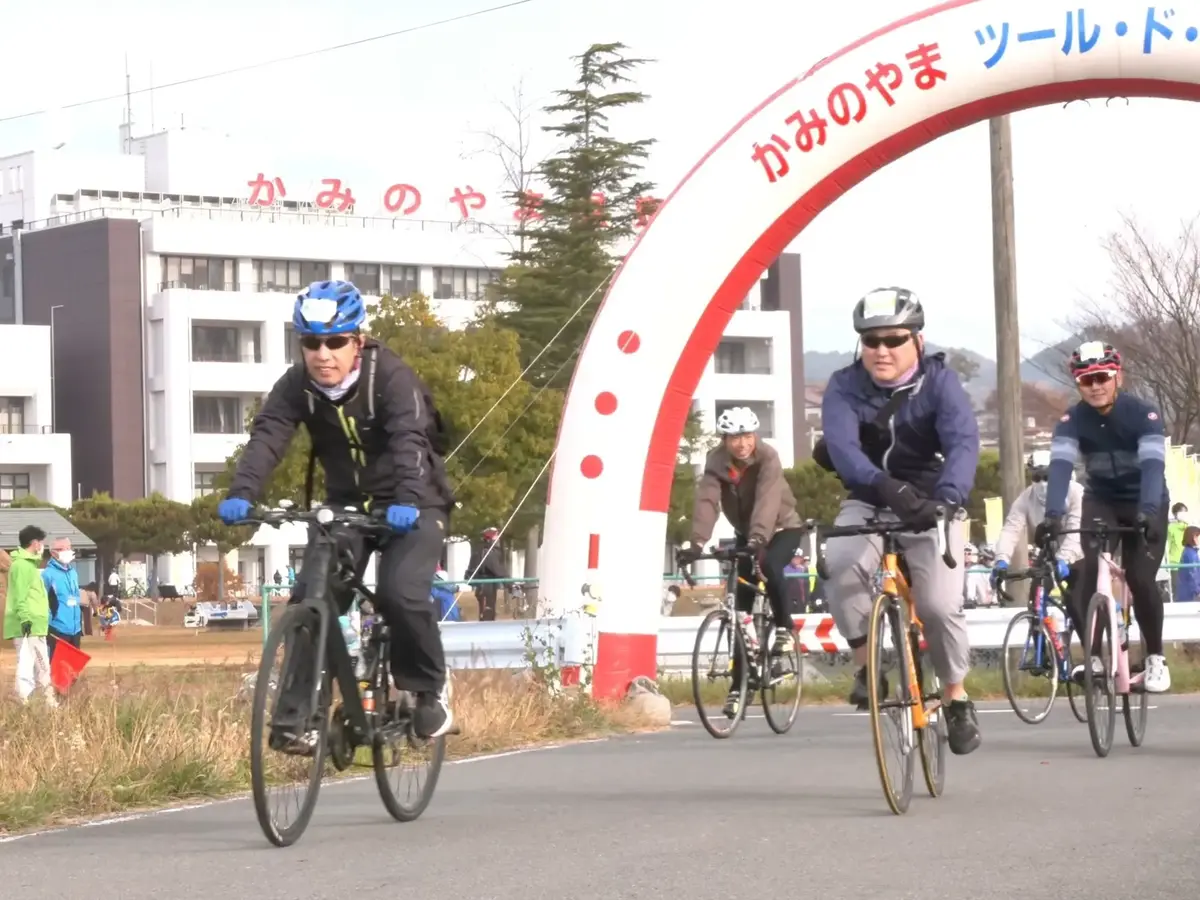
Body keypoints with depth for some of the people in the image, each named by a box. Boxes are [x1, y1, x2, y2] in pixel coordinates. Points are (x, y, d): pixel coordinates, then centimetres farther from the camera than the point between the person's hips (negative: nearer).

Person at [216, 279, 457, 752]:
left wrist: (407, 502, -55)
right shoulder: (296, 386, -11)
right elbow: (266, 438, -26)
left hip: (411, 508, -4)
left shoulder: (392, 377, -23)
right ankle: (295, 718, -10)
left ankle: (430, 689, 0)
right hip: (347, 505, 4)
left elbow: (411, 441, -37)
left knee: (402, 594, -26)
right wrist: (240, 495, -44)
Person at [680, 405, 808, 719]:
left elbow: (767, 500, -40)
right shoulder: (716, 461, -15)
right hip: (746, 534, 4)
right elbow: (707, 501, -28)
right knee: (742, 610, -2)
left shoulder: (768, 458, -25)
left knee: (769, 565, -37)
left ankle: (784, 627, -14)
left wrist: (758, 538, -57)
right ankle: (738, 685, 4)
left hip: (782, 528, -4)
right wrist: (697, 542, -44)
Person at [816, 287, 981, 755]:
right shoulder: (844, 387, -12)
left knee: (940, 604, -18)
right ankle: (866, 664, -11)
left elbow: (963, 442, -29)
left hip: (930, 505, -1)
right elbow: (841, 445, -29)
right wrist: (885, 485, -49)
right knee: (840, 563, -30)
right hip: (869, 502, 1)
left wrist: (947, 497, -49)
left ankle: (957, 697, 9)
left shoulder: (939, 382, -13)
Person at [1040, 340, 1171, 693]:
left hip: (1145, 505, -2)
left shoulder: (1143, 414, -22)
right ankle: (1092, 656, -8)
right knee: (1087, 575, -18)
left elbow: (1153, 464, -34)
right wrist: (1053, 514, -46)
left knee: (1140, 579, -16)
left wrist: (1147, 511, -52)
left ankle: (1155, 657, 3)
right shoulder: (1072, 420, -16)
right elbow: (1061, 465, -29)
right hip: (1101, 502, 2)